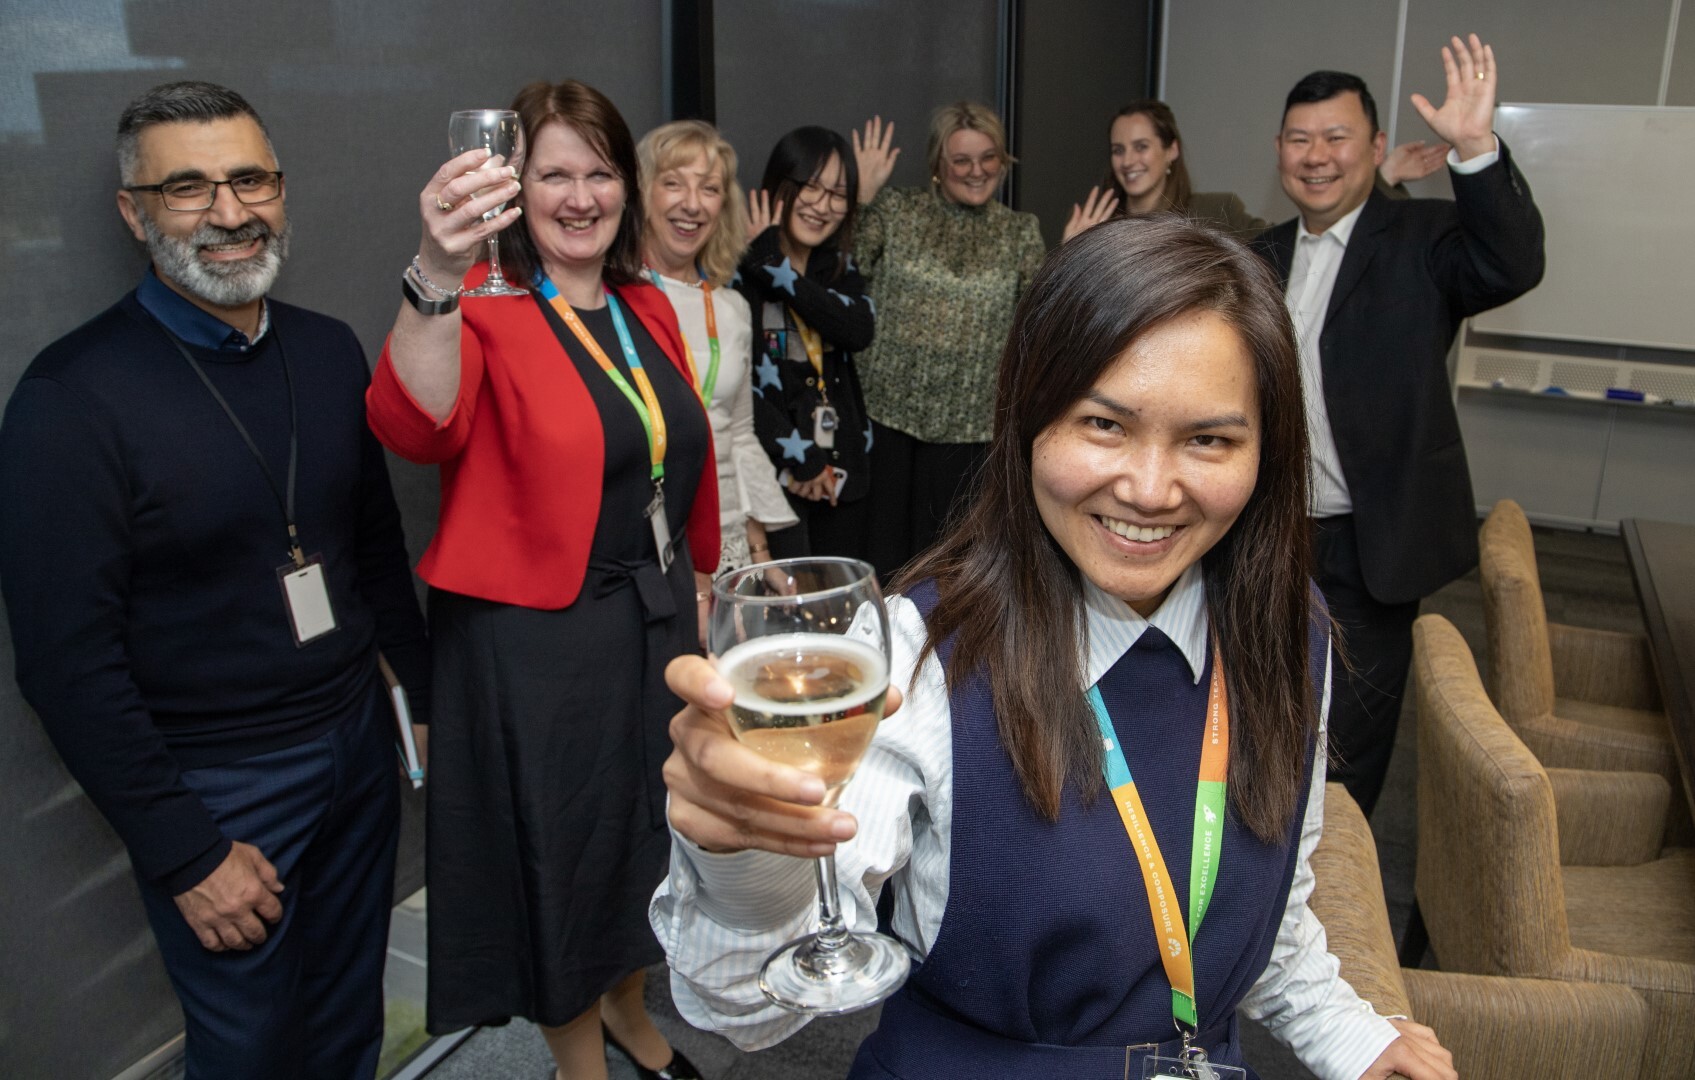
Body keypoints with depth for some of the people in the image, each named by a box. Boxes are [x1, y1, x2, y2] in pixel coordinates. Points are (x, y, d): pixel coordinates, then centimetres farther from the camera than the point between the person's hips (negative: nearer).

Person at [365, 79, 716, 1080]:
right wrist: (438, 277, -50)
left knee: (650, 831, 22)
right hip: (537, 636, -7)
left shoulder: (648, 310, 6)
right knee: (564, 846, 11)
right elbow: (415, 428, -36)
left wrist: (697, 577, 18)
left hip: (657, 618, 7)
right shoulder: (482, 311, -15)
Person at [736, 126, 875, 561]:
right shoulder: (738, 268, -7)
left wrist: (777, 270, -15)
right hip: (774, 477, -6)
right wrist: (800, 457, -12)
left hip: (844, 478, 6)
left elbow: (860, 329, -9)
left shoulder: (838, 268, 13)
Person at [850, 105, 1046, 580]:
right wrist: (860, 196, -11)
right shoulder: (896, 210, 3)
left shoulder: (1021, 232, 7)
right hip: (887, 411, -1)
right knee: (881, 547, 4)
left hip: (968, 421, 1)